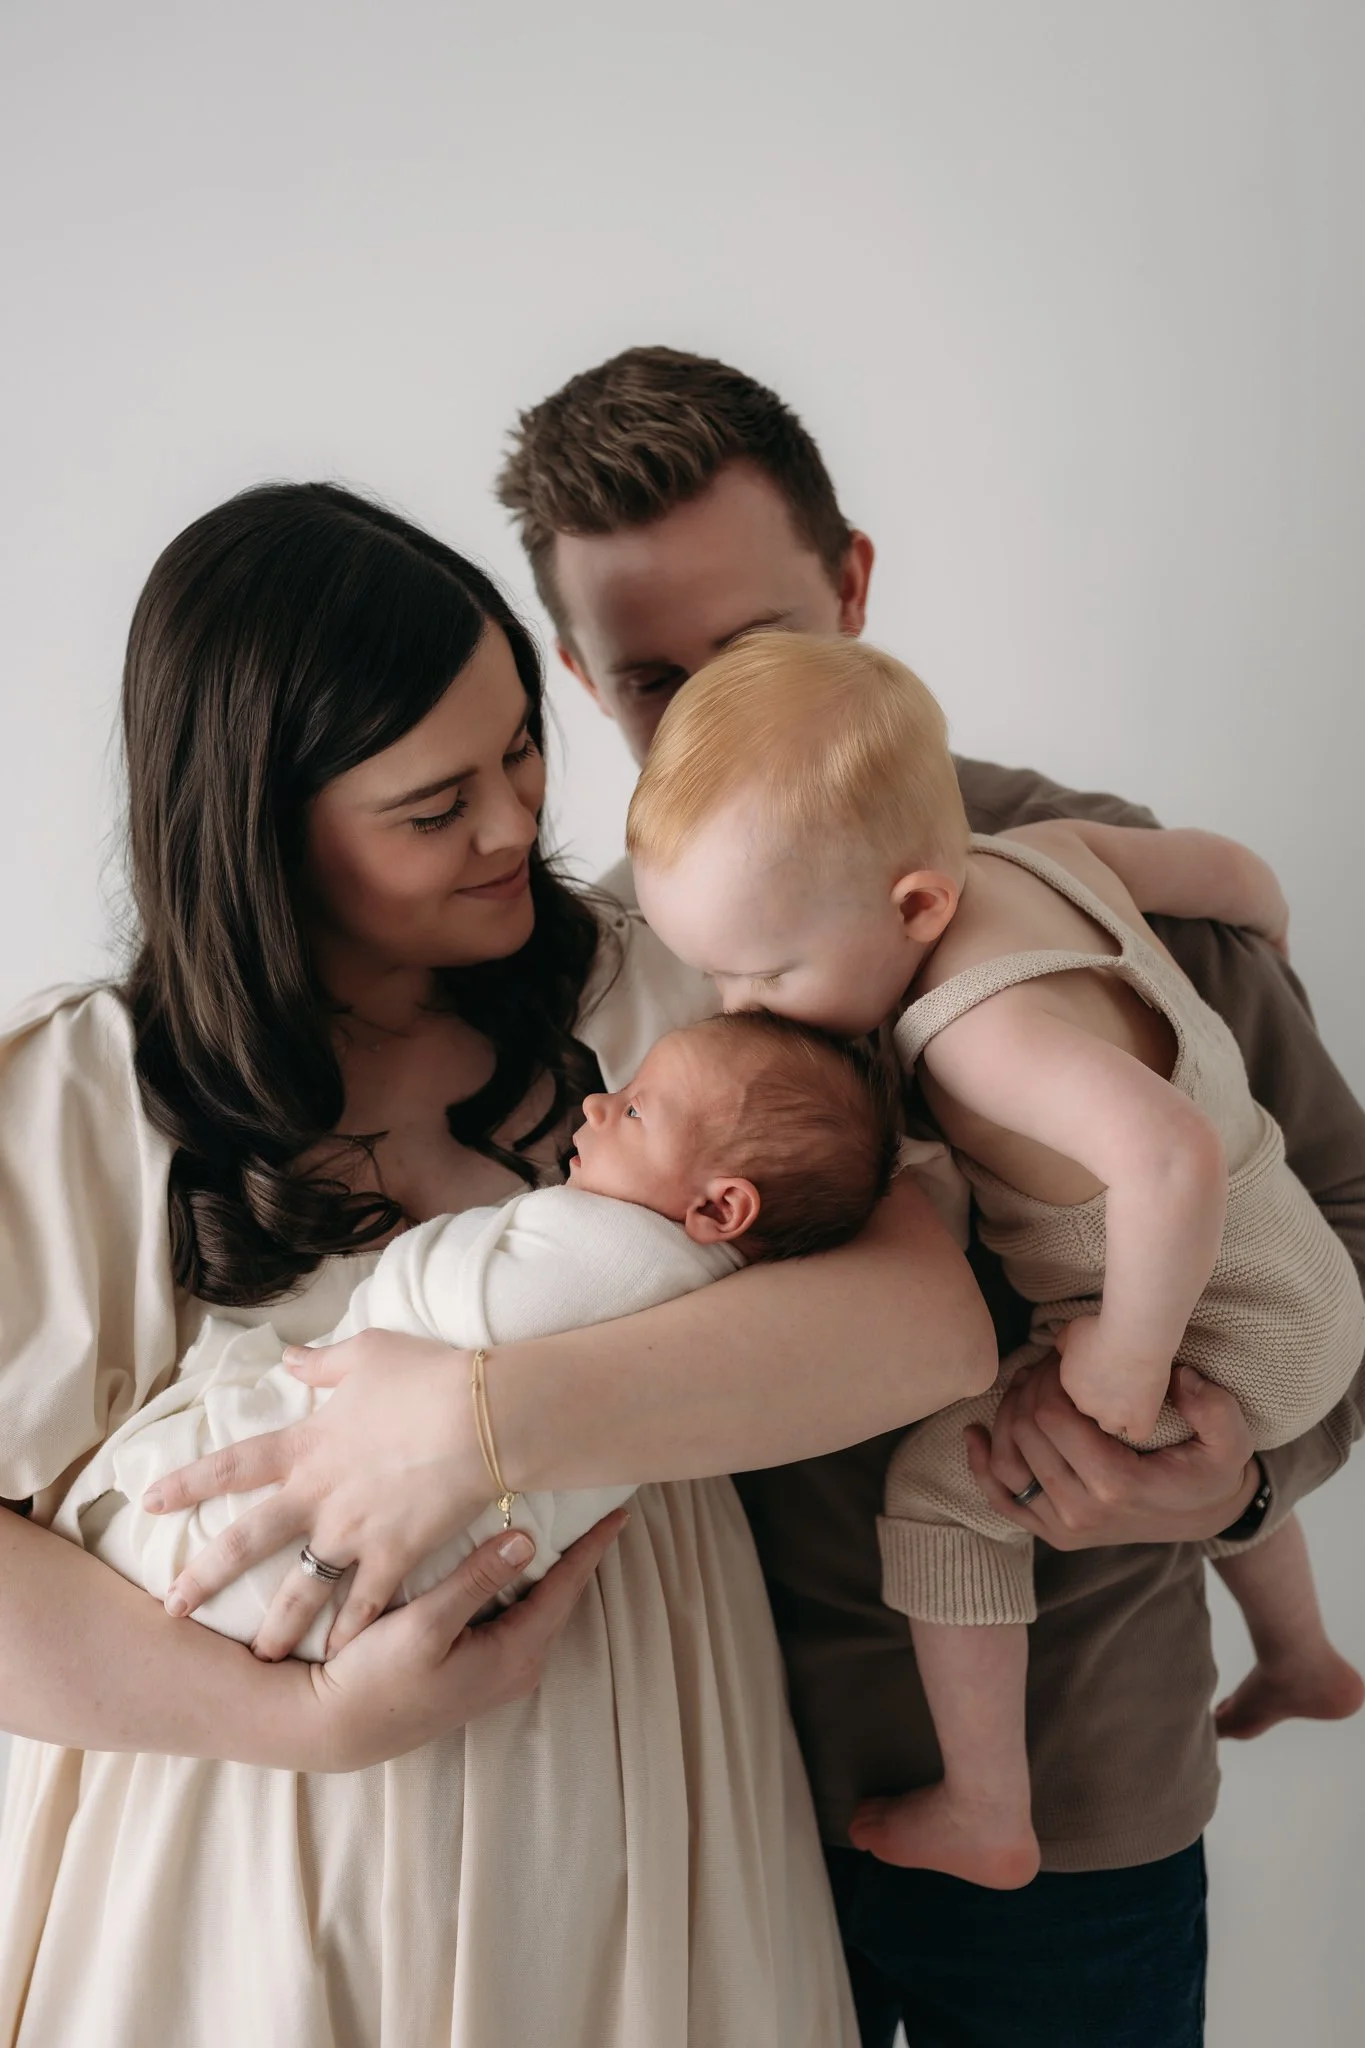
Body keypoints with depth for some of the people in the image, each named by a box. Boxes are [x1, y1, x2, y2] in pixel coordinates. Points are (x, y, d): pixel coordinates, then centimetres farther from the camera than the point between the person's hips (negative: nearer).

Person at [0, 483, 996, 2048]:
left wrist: (494, 1417, -28)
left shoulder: (652, 1000, -7)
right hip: (253, 1898, 0)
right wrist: (311, 1715, -20)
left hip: (622, 1838, 1)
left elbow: (932, 1318, -19)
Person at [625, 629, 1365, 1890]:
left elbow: (1171, 1158, -52)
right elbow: (1228, 868, 5)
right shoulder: (1040, 849, -10)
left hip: (1220, 1346, -9)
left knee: (940, 1481, -5)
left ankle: (985, 1821, 9)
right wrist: (1264, 971, 27)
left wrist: (1128, 1365, -36)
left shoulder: (984, 1027, -36)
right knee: (1210, 1462, 37)